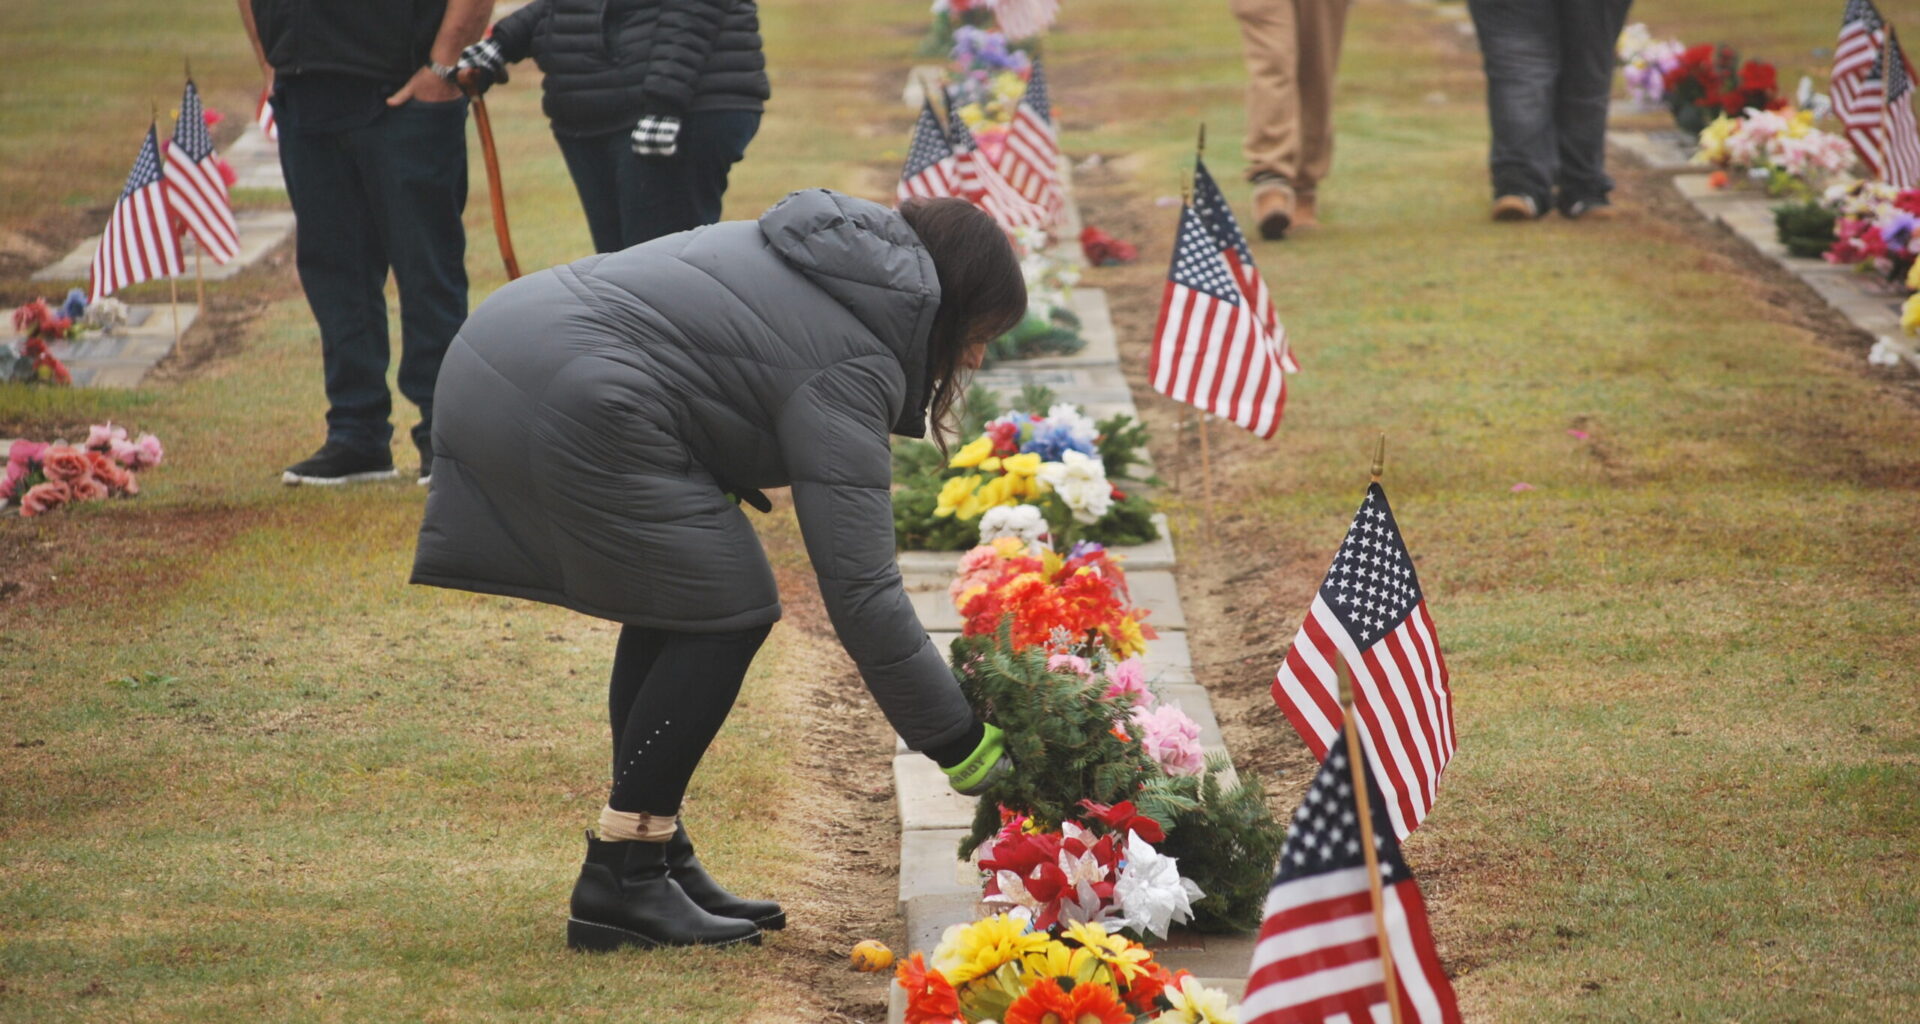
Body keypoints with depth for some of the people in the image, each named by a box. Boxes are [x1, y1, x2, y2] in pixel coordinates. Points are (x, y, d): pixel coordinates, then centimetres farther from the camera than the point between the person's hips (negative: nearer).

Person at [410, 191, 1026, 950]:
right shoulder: (850, 367, -9)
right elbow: (859, 589, -12)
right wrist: (964, 745, -7)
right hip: (571, 403, -10)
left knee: (673, 607, 18)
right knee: (725, 614, -1)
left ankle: (653, 856, 20)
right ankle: (620, 881, 0)